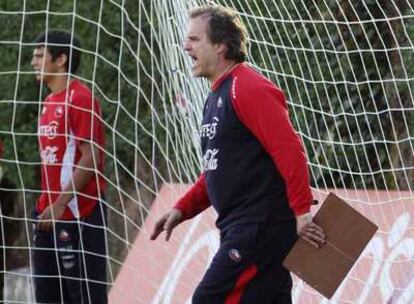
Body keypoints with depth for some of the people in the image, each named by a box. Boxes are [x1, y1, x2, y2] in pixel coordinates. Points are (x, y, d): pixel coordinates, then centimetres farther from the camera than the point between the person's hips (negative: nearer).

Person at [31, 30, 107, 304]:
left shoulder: (80, 99, -11)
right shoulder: (50, 102, 16)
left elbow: (90, 159, -17)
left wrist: (60, 204, -20)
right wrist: (45, 205, 15)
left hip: (77, 214, -9)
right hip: (50, 216, 9)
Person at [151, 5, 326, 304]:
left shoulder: (248, 89, -12)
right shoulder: (216, 97, 20)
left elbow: (290, 151, -20)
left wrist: (302, 212, -25)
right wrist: (182, 209, 16)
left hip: (261, 229, -10)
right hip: (240, 231, 10)